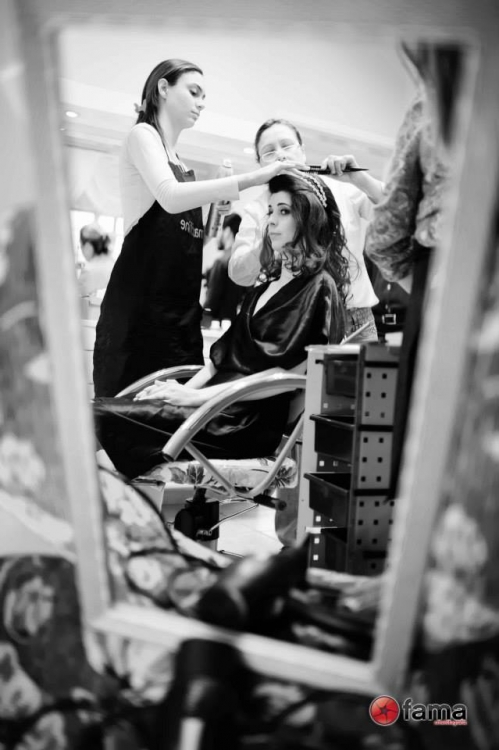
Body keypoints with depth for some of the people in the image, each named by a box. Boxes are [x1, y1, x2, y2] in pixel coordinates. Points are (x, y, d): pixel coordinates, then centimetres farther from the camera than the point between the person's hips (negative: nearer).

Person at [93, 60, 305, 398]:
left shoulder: (180, 163, 25)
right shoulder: (143, 135, 3)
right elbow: (171, 198, -20)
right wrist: (252, 178, -21)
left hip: (181, 309, 8)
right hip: (140, 306, -7)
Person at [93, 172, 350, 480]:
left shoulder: (319, 288, -2)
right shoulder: (264, 288, 22)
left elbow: (282, 374, -13)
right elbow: (223, 356, 16)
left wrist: (196, 397, -15)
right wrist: (183, 390, -1)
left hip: (252, 419, -7)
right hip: (223, 406, 7)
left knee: (104, 416, -22)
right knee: (98, 412, -9)